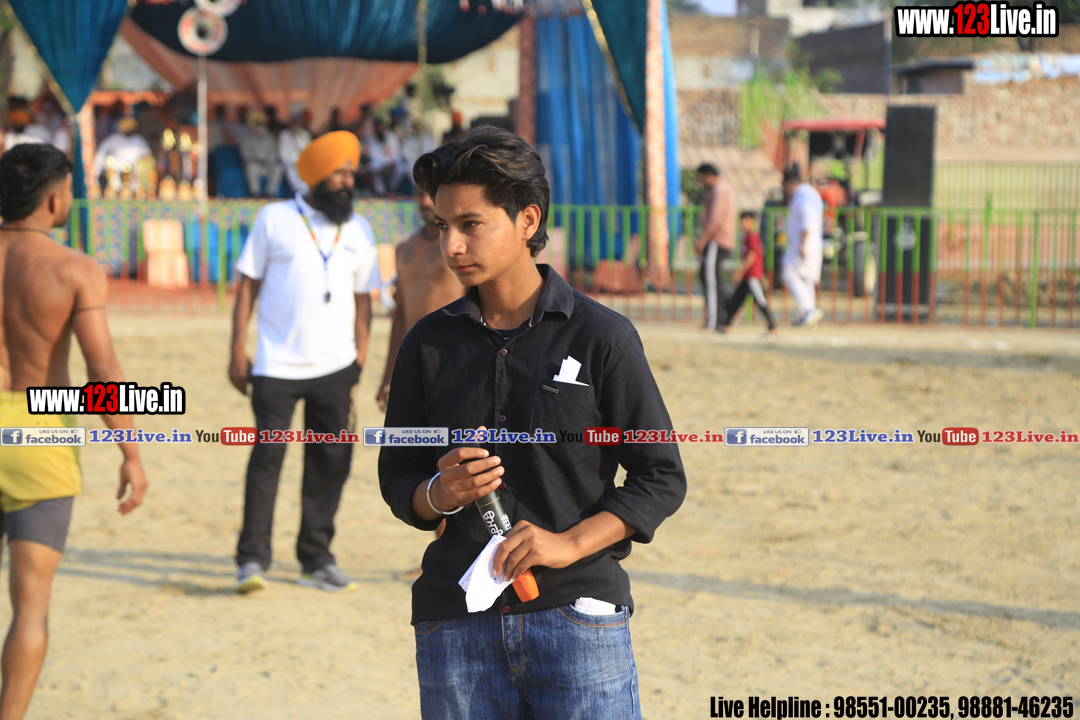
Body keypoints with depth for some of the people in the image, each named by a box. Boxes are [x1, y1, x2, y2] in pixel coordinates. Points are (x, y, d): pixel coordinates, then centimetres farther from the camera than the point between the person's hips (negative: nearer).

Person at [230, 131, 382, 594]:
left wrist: (360, 359, 7)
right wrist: (238, 352, -4)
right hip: (277, 365, -3)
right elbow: (247, 286, 2)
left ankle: (316, 560, 16)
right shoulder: (274, 220, 1)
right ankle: (252, 558, 0)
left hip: (335, 367, 3)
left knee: (330, 462, 5)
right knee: (267, 457, -8)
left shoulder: (359, 232, 10)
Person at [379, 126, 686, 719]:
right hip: (455, 626, 3)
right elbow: (397, 478, 15)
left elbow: (662, 477, 1)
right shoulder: (428, 344, 9)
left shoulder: (602, 337, -1)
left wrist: (571, 542, -12)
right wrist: (442, 493, -8)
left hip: (576, 612, -3)